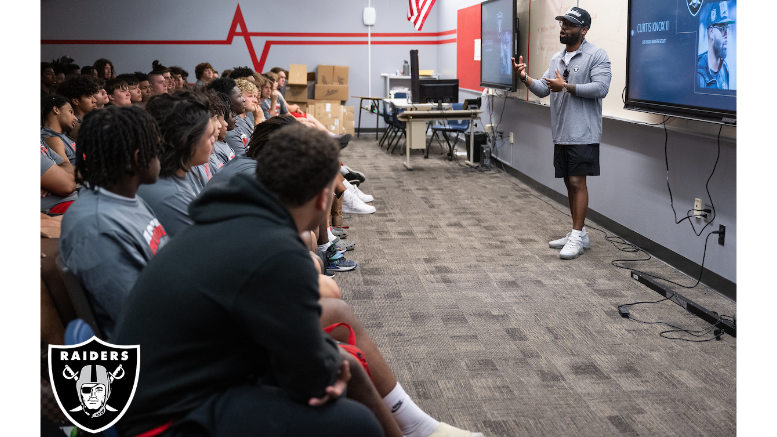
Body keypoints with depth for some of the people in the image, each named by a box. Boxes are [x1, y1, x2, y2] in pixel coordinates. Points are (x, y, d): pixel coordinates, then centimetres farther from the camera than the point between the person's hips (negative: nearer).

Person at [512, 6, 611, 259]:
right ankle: (578, 234, 20)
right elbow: (543, 89, 12)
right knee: (569, 182, 11)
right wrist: (525, 78, -6)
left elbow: (601, 88, -19)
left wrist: (566, 87, -18)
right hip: (561, 133, 8)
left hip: (583, 134, -8)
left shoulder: (596, 56, -8)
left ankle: (577, 237, -3)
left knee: (577, 182, -8)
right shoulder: (557, 58, 16)